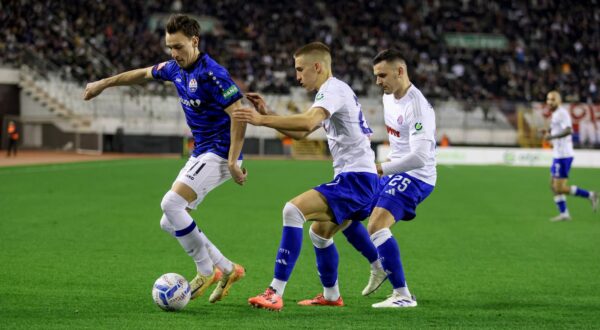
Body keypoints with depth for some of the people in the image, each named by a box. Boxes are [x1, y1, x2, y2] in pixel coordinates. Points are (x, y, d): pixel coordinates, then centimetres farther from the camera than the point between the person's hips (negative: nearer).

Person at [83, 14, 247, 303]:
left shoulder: (211, 73, -19)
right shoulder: (175, 69, 7)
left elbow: (238, 114, -22)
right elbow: (144, 74, 26)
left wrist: (233, 161, -26)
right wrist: (105, 83, 34)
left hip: (219, 153, -9)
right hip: (201, 153, 9)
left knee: (171, 204, -22)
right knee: (170, 223, 7)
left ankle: (206, 271, -8)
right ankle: (227, 269, 14)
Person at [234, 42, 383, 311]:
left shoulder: (334, 90, -11)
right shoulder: (332, 92, 23)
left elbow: (307, 122, -31)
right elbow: (300, 133, 27)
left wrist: (262, 120, -32)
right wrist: (266, 112, 16)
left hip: (355, 179, -11)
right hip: (358, 179, 11)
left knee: (294, 210, -23)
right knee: (319, 233, 27)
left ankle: (276, 293, -28)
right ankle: (331, 296, 41)